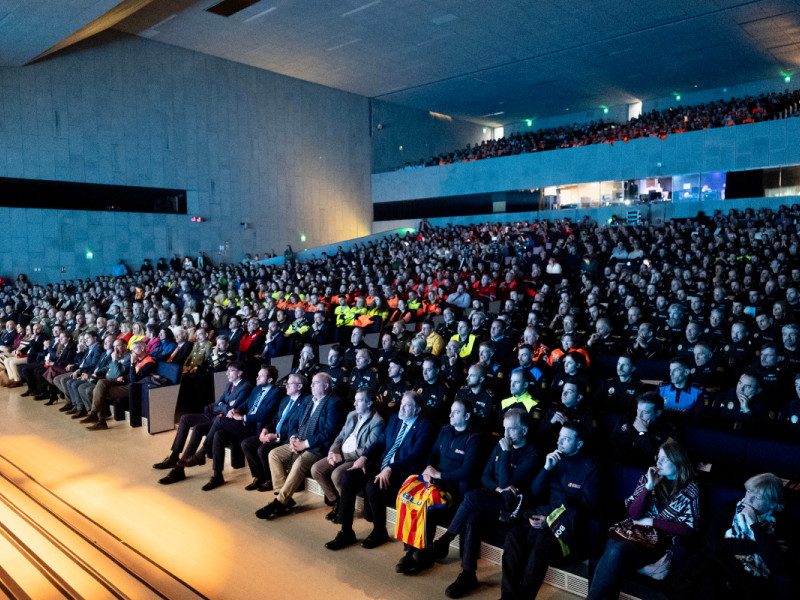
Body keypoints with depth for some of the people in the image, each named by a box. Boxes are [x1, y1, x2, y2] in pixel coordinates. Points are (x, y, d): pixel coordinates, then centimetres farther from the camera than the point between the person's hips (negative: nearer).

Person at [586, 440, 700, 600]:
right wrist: (649, 486, -5)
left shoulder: (690, 489, 6)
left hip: (662, 540, -3)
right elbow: (633, 514, 5)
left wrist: (652, 522, -5)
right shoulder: (648, 478, 13)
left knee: (617, 550, -33)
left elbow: (689, 529, -2)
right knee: (613, 543, -34)